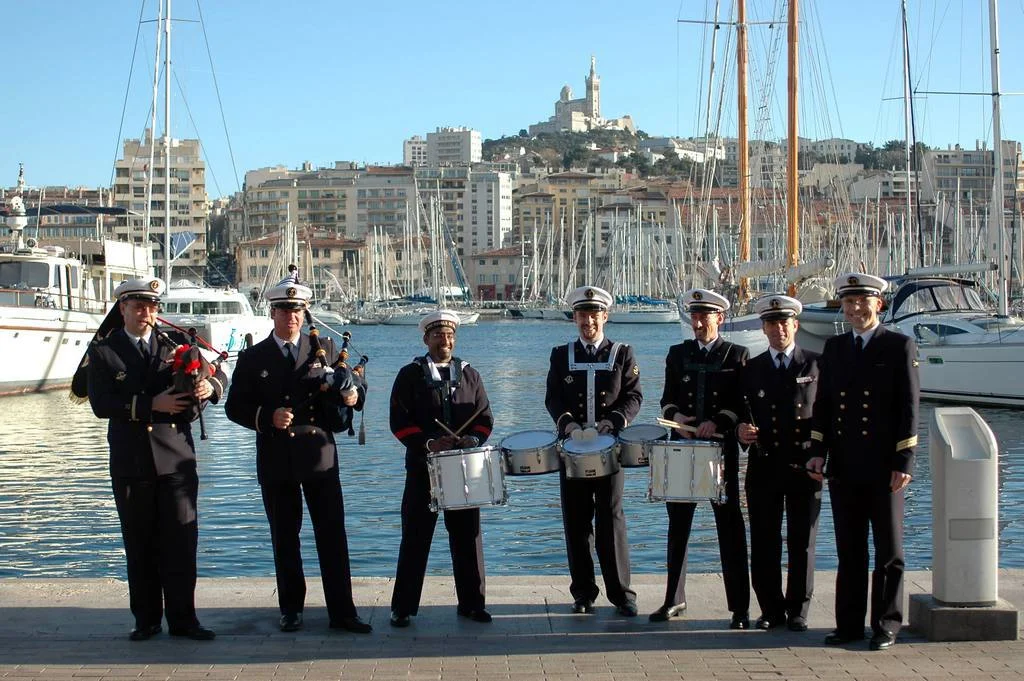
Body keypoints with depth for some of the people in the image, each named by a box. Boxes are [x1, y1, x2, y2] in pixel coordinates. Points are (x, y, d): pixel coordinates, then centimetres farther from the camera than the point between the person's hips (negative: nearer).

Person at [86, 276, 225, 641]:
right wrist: (151, 404, -20)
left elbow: (217, 372, 4)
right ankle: (147, 620, 18)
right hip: (130, 463, -1)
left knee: (181, 542, -1)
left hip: (177, 458, 1)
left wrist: (209, 385, -20)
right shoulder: (103, 351, 2)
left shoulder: (176, 343, 9)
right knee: (140, 546, 8)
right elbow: (102, 404, -10)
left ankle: (182, 618, 6)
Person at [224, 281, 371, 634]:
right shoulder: (253, 358, 4)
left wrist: (353, 393, -12)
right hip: (276, 460, 0)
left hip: (320, 455, 0)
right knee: (284, 539, 8)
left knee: (333, 535, -2)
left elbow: (352, 386, 13)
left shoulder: (325, 349, 8)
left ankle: (342, 612, 3)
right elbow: (235, 406, 3)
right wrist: (267, 418, -15)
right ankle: (290, 609, 20)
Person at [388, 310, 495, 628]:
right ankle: (403, 607, 6)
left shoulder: (469, 374, 11)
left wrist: (473, 439, -11)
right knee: (416, 537, -1)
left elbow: (484, 418, 9)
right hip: (423, 469, -3)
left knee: (468, 536, 6)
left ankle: (472, 602, 16)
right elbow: (400, 421, -4)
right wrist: (428, 443, -18)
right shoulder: (410, 375, 2)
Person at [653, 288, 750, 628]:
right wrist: (676, 416, -10)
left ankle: (740, 608, 1)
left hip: (722, 449, -3)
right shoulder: (677, 354, 12)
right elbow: (668, 399, 11)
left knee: (730, 527, -2)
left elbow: (743, 404, -3)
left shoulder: (738, 355, 3)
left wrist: (717, 423, -18)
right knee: (678, 525, 7)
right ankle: (674, 599, 18)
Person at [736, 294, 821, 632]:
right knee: (764, 542, 3)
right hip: (764, 465, 2)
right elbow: (742, 415, 11)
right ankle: (771, 609, 14)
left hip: (805, 466, -1)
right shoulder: (751, 369, 10)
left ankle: (797, 610, 14)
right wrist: (741, 430, -10)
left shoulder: (815, 365, 5)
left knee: (802, 541, 3)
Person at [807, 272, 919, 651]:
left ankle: (886, 627, 11)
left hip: (883, 468, -4)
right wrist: (818, 451, 5)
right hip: (843, 467, 4)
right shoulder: (834, 348, 13)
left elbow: (909, 408, -6)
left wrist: (903, 462, -11)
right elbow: (822, 403, 14)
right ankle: (850, 624, 16)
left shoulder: (900, 347, -1)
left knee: (889, 552, 3)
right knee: (849, 551, 9)